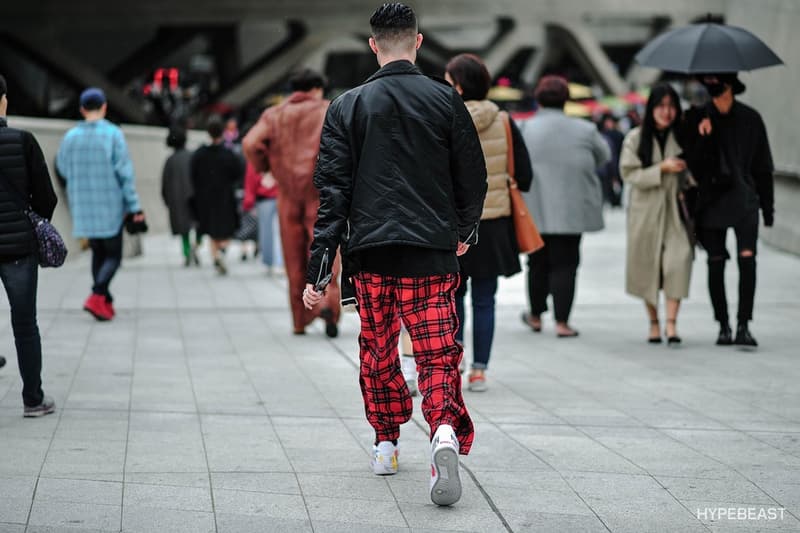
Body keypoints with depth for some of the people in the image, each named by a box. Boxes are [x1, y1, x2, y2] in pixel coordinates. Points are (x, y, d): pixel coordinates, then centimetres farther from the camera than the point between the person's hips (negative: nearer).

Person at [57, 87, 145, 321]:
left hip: (83, 207, 4)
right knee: (113, 256, 4)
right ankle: (97, 296, -17)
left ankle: (106, 303, 16)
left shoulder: (71, 137, -1)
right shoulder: (113, 134, -11)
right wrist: (135, 206, -10)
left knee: (98, 253, 18)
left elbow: (63, 169, 13)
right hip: (110, 207, -4)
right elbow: (125, 172, -13)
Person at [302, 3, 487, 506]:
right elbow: (474, 178, 6)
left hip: (370, 251, 1)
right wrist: (466, 231, 25)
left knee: (378, 350, 19)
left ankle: (386, 444, 27)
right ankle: (446, 432, -26)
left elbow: (333, 191, -2)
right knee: (437, 355, -1)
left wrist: (318, 269, -3)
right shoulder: (446, 100, 2)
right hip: (433, 255, -1)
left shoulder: (348, 106, 2)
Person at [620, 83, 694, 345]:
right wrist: (662, 168, -15)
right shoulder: (635, 138, 0)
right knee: (648, 265, 6)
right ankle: (653, 323, 21)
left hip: (675, 210, 0)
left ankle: (671, 322, -13)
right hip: (646, 210, 0)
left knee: (679, 260, -16)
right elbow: (629, 174, -6)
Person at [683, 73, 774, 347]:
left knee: (747, 257, -14)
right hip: (712, 198, 1)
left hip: (743, 198, -1)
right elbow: (692, 162, -2)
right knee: (716, 263, 5)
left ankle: (743, 326, -13)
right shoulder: (697, 118, 3)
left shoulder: (750, 118, 4)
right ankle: (723, 325, 17)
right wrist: (702, 136, -20)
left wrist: (768, 207, 8)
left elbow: (763, 166, 9)